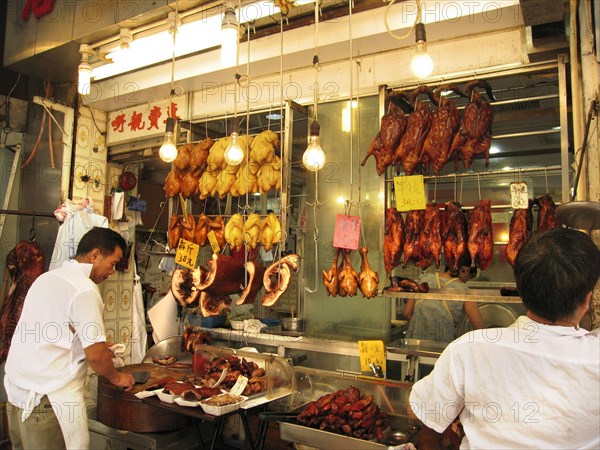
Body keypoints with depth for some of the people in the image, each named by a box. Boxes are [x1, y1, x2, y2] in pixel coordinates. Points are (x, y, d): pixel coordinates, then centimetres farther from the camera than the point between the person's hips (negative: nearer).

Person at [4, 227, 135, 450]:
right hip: (48, 400, -9)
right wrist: (117, 377, 1)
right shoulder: (85, 290, -17)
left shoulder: (47, 278, 11)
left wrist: (97, 344, 20)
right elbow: (95, 356, -17)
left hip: (16, 392, 9)